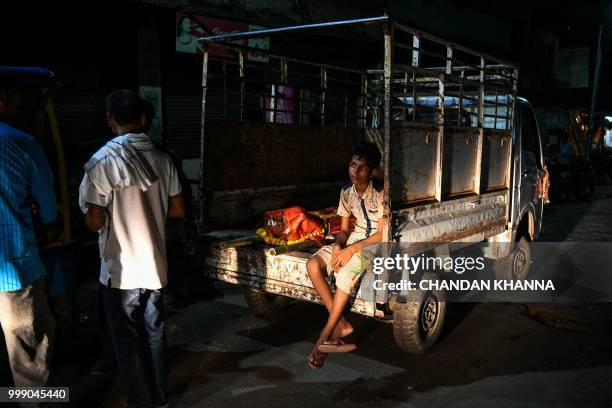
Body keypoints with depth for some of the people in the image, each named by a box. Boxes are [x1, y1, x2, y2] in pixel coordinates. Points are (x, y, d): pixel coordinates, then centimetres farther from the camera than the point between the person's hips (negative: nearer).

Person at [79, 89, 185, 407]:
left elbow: (95, 221, -15)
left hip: (120, 269, -5)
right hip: (155, 265, 5)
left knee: (128, 340, 10)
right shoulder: (161, 158, -1)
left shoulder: (102, 161, -15)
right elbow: (178, 210, 4)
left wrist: (116, 213, 5)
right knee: (154, 333, 19)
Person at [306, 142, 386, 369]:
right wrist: (337, 245, -16)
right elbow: (344, 229, 6)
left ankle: (325, 336, -20)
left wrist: (351, 249, -25)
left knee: (345, 272, -35)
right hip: (354, 238, 7)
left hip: (377, 243, -6)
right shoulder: (346, 192, 1)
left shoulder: (381, 194, -18)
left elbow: (382, 235, -18)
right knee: (313, 265, -18)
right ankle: (340, 324, -13)